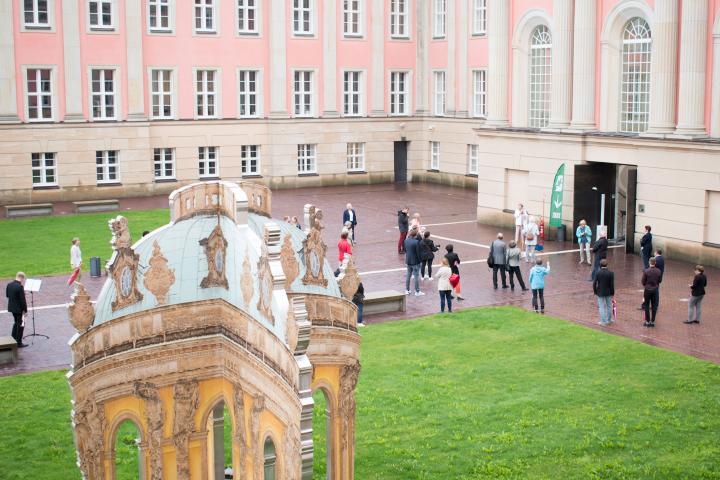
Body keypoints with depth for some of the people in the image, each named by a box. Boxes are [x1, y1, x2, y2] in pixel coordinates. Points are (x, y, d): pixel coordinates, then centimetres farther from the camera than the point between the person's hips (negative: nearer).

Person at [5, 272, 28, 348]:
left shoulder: (9, 285, 0)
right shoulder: (20, 287, -24)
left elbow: (7, 295, 12)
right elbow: (23, 300, -21)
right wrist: (25, 310, -14)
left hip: (11, 307, 8)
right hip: (19, 308, -8)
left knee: (16, 322, 26)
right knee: (21, 324, 5)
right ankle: (19, 343, 9)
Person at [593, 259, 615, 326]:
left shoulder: (598, 273, -13)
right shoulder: (611, 273, -11)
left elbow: (594, 283, -10)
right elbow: (612, 284, -9)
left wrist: (595, 292, 4)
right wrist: (612, 293, 1)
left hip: (600, 293, -1)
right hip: (608, 293, 1)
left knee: (602, 307, 6)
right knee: (609, 306, 17)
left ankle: (603, 321, 8)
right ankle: (609, 320, 27)